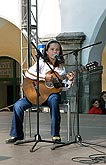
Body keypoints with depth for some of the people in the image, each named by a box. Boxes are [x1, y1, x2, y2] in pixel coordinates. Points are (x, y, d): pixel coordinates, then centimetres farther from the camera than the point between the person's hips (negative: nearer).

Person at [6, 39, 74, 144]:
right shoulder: (42, 62, 0)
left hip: (52, 93, 0)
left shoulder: (61, 67, 8)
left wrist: (69, 81, -15)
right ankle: (16, 135, 0)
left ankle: (56, 135, -30)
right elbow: (27, 73, -14)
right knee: (18, 105, -19)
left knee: (54, 99, -38)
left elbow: (63, 87, 6)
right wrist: (44, 77, -21)